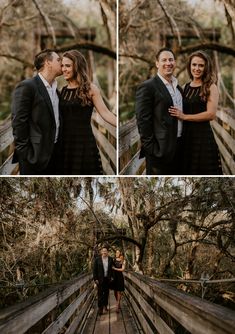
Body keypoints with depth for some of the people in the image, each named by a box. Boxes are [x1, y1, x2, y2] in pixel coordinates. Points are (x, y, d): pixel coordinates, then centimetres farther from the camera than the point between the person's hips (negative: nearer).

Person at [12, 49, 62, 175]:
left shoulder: (55, 90, 16)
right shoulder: (26, 87, -10)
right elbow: (18, 123, -14)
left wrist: (60, 151, 13)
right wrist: (25, 154, -17)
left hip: (54, 154, 8)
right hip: (35, 155, -8)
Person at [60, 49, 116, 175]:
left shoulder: (90, 89, -3)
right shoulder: (62, 90, 11)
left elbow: (105, 113, -9)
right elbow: (60, 117, 12)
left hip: (84, 142, -4)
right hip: (65, 143, 4)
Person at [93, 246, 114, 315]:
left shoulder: (110, 259, 1)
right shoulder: (97, 259, -6)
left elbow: (112, 268, 7)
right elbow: (94, 270, -4)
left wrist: (111, 277, 1)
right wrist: (95, 279, -8)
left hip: (107, 279, 3)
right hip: (100, 279, -3)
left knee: (106, 293, 12)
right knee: (100, 293, -4)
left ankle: (105, 305, 26)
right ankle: (100, 308, -2)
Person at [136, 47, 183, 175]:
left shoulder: (178, 87, 15)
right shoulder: (147, 87, -9)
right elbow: (143, 121, -14)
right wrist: (151, 149, -17)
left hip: (178, 147, 7)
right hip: (160, 150, -7)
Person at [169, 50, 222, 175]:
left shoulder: (210, 87, -4)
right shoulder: (186, 87, 11)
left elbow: (211, 114, -14)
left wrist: (184, 116, -13)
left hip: (203, 136, -5)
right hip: (186, 136, 5)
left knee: (203, 172, 0)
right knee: (187, 171, 10)